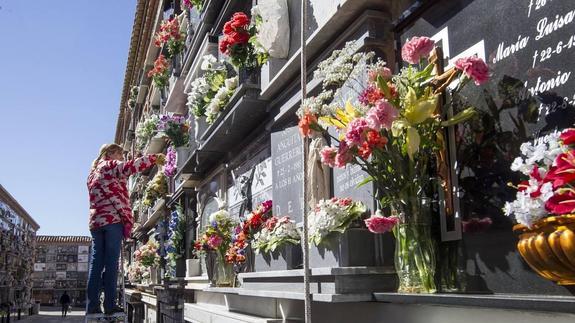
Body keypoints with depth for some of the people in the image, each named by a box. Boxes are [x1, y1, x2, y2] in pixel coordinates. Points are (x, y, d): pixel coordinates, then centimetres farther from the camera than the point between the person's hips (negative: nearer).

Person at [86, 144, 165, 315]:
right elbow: (131, 166, -14)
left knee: (96, 264, 3)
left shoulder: (93, 173, 29)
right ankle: (110, 305, -11)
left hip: (96, 221, 8)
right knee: (111, 263, -9)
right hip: (113, 219, -8)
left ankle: (92, 306, 1)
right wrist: (154, 158, -9)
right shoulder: (110, 166, 4)